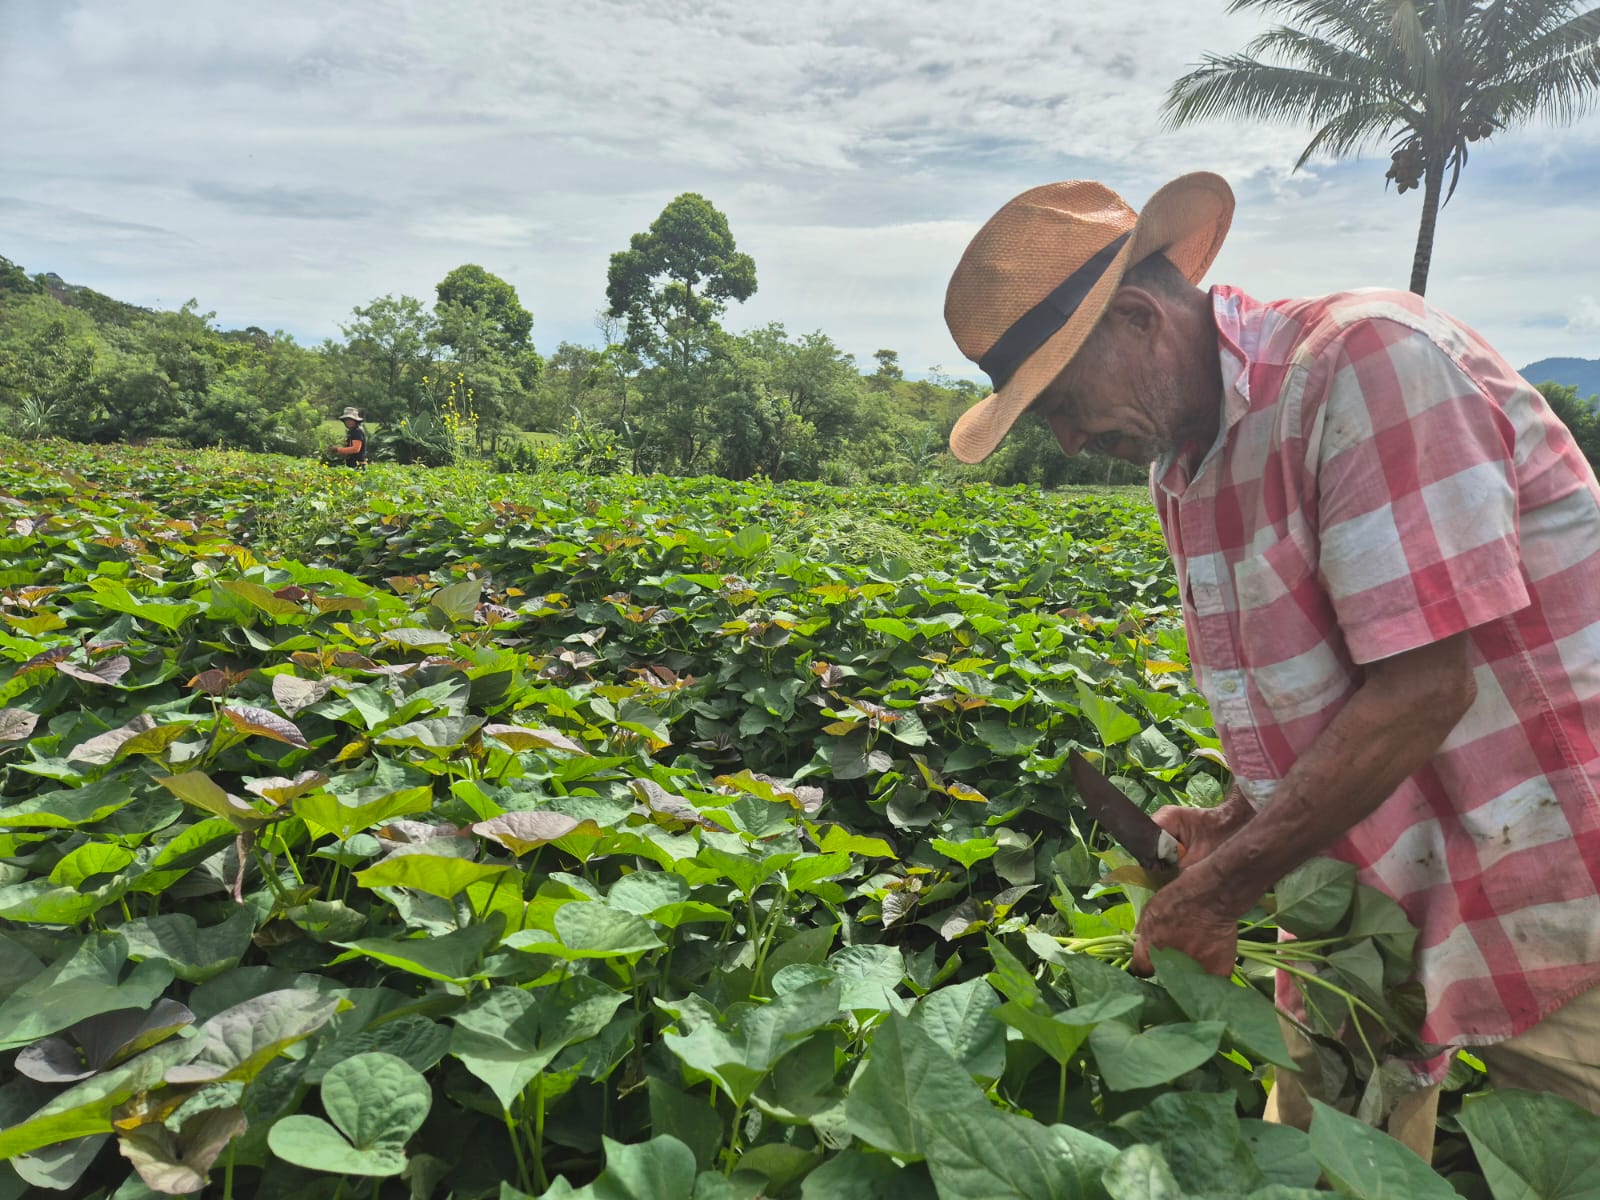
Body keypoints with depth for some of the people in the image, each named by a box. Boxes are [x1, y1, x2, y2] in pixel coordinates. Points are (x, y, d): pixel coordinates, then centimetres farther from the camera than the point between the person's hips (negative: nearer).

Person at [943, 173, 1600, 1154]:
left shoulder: (1371, 360, -21)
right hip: (1366, 898, 8)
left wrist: (1222, 888, -20)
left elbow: (1424, 685, -26)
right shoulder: (1185, 466, 5)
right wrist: (1238, 823, -3)